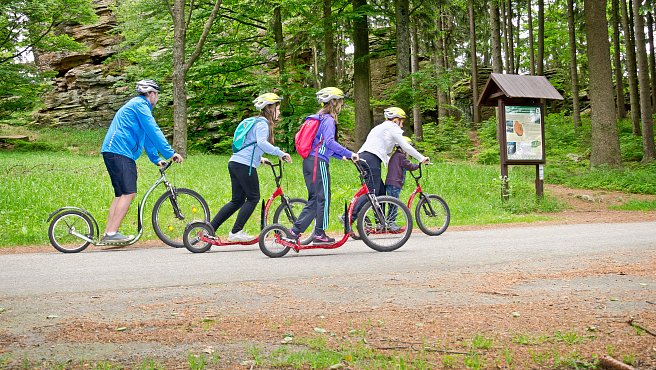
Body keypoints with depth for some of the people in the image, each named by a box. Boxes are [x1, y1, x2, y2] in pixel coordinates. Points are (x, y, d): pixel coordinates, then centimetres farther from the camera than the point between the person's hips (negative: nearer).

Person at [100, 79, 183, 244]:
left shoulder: (138, 105, 28)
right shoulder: (140, 104, -5)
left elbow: (147, 136, 30)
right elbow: (153, 131, -13)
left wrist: (156, 159, 27)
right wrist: (170, 153, -12)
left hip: (113, 152, 11)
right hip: (119, 152, -11)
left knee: (121, 194, 10)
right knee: (129, 193, -15)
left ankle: (108, 234, 8)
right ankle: (112, 233, -19)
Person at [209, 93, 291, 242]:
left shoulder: (256, 122, 23)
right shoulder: (263, 123, -8)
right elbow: (262, 142, -26)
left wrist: (259, 158, 30)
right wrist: (280, 153, -24)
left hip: (234, 163, 10)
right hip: (245, 165, -10)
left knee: (237, 200, 12)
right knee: (253, 198, -1)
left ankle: (210, 227, 10)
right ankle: (236, 232, -1)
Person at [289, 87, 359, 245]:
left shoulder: (317, 118, 21)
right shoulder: (328, 119, -9)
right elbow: (329, 142, -25)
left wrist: (341, 156, 21)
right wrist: (349, 154, -22)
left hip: (308, 161, 9)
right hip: (319, 162, -9)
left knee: (314, 199, 12)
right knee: (323, 198, -1)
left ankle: (295, 230, 9)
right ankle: (319, 234, 4)